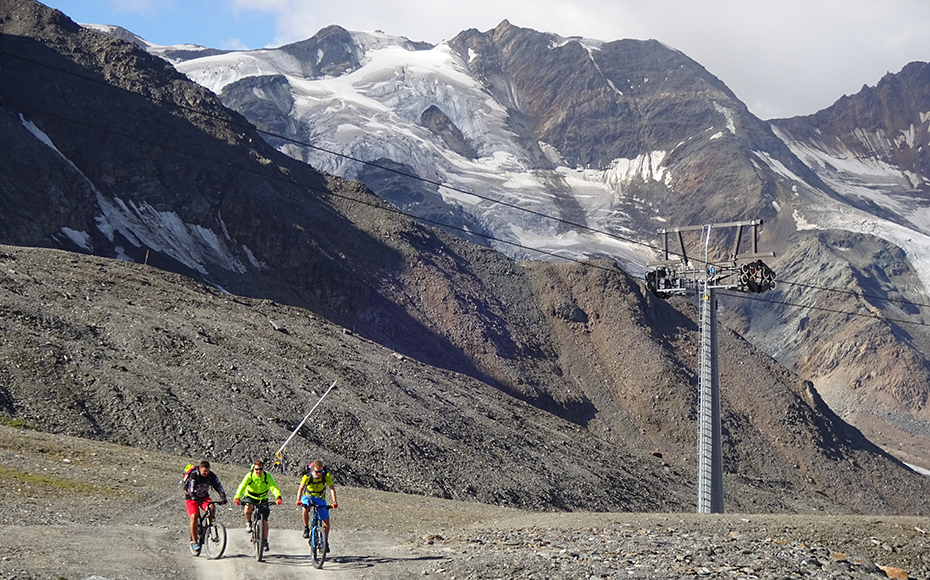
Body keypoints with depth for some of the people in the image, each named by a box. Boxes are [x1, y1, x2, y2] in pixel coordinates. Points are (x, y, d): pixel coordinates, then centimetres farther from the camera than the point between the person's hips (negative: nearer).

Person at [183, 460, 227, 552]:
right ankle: (194, 541, -15)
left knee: (212, 508, -28)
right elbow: (191, 491, -32)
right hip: (191, 498, -3)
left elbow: (219, 487, -16)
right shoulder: (193, 475, -25)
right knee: (194, 517, -23)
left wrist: (223, 498, -32)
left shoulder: (211, 476, -14)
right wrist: (196, 499, -50)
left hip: (204, 497, 3)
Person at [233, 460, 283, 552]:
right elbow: (242, 486, -32)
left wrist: (278, 497, -49)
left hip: (263, 499, 1)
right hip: (250, 497, -1)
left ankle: (265, 541, 5)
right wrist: (237, 497, -50)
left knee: (264, 520, -8)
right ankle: (249, 523, -5)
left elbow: (274, 487, -29)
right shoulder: (249, 476, -19)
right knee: (248, 508, -35)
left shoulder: (267, 476, -17)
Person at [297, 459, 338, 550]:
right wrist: (298, 500, -40)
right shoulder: (307, 476, -24)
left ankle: (325, 541, 10)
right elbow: (301, 488, -23)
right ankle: (306, 528, -14)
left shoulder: (326, 475, -21)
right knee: (305, 508, -36)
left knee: (326, 520, -8)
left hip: (320, 498, 2)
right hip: (308, 496, -2)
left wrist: (334, 501, -34)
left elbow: (332, 488, -20)